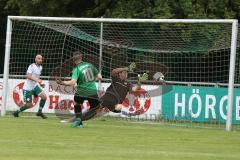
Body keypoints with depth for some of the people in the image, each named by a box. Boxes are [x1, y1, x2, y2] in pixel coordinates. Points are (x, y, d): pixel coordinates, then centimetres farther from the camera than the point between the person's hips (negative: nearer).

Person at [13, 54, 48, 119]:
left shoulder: (40, 67, 10)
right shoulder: (32, 66, -15)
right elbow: (28, 76, -28)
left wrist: (41, 83, 9)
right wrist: (36, 80, -40)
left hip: (35, 86, 7)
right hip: (28, 88, -7)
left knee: (44, 96, -13)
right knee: (29, 105, -3)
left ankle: (40, 112, 2)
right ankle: (16, 112, 19)